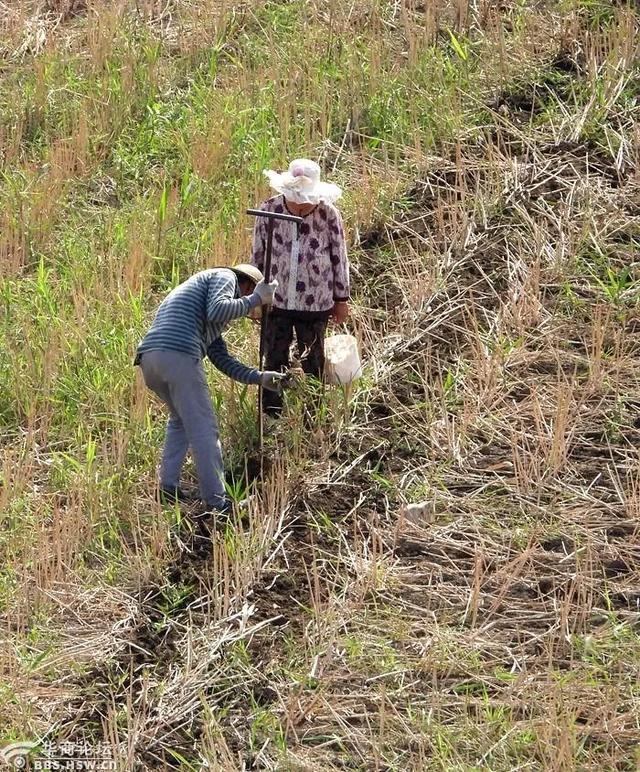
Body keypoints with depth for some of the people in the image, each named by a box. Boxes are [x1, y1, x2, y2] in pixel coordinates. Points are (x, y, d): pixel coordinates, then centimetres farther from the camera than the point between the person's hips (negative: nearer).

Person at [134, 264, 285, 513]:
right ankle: (216, 502, 1)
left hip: (148, 357, 9)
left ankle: (168, 487, 23)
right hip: (178, 355, -9)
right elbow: (217, 310, -9)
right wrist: (256, 299, 2)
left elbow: (223, 360, 33)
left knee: (180, 420, 28)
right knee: (203, 429, -1)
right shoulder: (226, 277, 12)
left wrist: (259, 378, 27)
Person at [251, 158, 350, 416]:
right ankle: (271, 418, 21)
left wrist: (341, 299, 5)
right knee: (274, 363, 9)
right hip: (276, 301, 1)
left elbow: (339, 259, 0)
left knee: (314, 364, 12)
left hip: (315, 305, -1)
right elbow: (258, 256, 3)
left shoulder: (328, 215, -11)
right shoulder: (269, 210, -8)